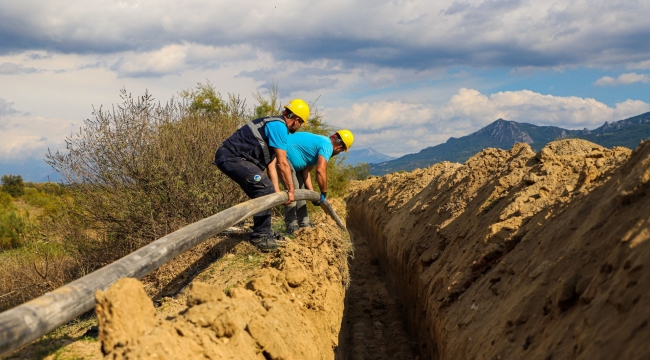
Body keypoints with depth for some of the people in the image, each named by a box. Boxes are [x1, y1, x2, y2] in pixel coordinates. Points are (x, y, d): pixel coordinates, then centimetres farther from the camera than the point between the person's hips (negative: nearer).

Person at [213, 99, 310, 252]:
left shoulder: (275, 125, 20)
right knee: (265, 189, -15)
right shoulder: (279, 126, -13)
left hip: (230, 157, 11)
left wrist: (276, 189, 15)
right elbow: (282, 162, -14)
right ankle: (261, 236, -10)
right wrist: (291, 188, -5)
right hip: (232, 157, -11)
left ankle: (263, 234, 23)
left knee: (263, 192, 15)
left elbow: (271, 162, 20)